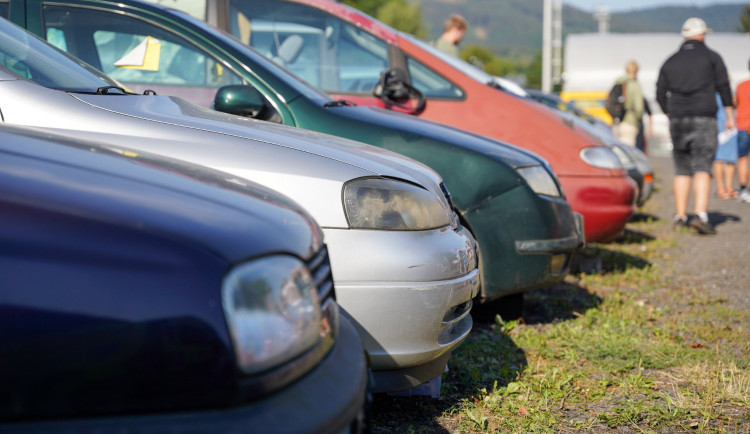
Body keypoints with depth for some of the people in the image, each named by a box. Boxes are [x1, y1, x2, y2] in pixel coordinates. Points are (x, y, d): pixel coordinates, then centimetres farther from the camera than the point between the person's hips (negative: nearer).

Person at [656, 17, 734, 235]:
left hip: (677, 121, 3)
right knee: (702, 168, -9)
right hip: (704, 120, -3)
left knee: (682, 170, 11)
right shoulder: (712, 57, 4)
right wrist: (730, 115, 5)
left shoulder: (670, 61, 12)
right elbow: (723, 86, -1)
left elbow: (660, 94, 11)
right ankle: (700, 215, -23)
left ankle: (680, 217, 12)